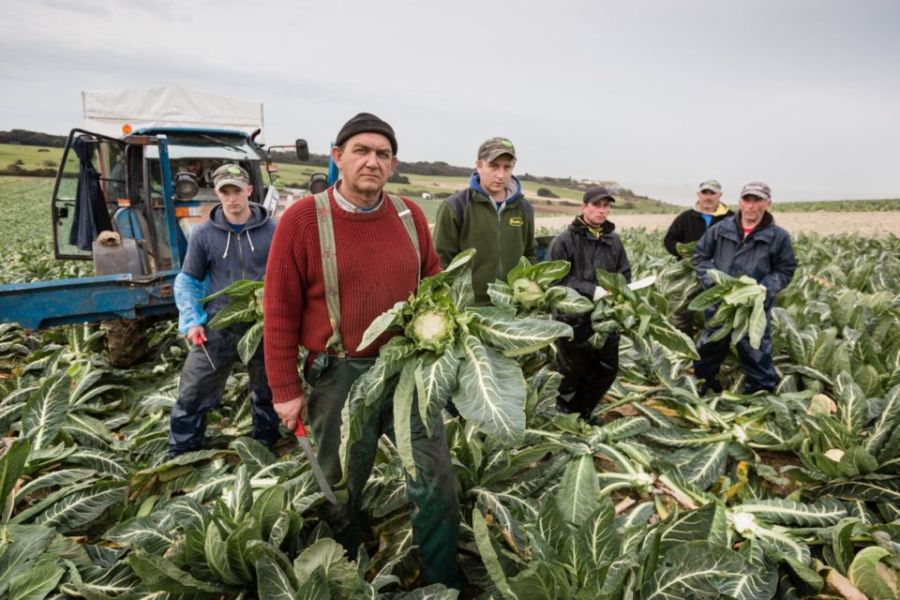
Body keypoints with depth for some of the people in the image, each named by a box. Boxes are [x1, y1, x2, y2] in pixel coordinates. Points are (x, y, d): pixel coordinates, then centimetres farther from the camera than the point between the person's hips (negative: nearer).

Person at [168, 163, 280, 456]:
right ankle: (180, 456, 22)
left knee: (268, 392, 17)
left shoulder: (273, 231, -5)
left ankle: (266, 447, 39)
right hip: (218, 326, 0)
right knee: (192, 394, 3)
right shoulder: (203, 234, -3)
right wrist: (191, 321, -7)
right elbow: (187, 280, 5)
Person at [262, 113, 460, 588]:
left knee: (436, 484, 9)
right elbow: (280, 311, -7)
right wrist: (285, 389, -6)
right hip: (340, 376, -2)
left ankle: (443, 584, 32)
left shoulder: (411, 215, 2)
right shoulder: (302, 218, -10)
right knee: (340, 491, 17)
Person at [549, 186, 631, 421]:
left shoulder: (614, 240, 8)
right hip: (574, 318, -5)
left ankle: (583, 414, 33)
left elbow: (625, 275, 13)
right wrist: (591, 290, -21)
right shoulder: (565, 240, -9)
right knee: (573, 373, 7)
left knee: (606, 370, 13)